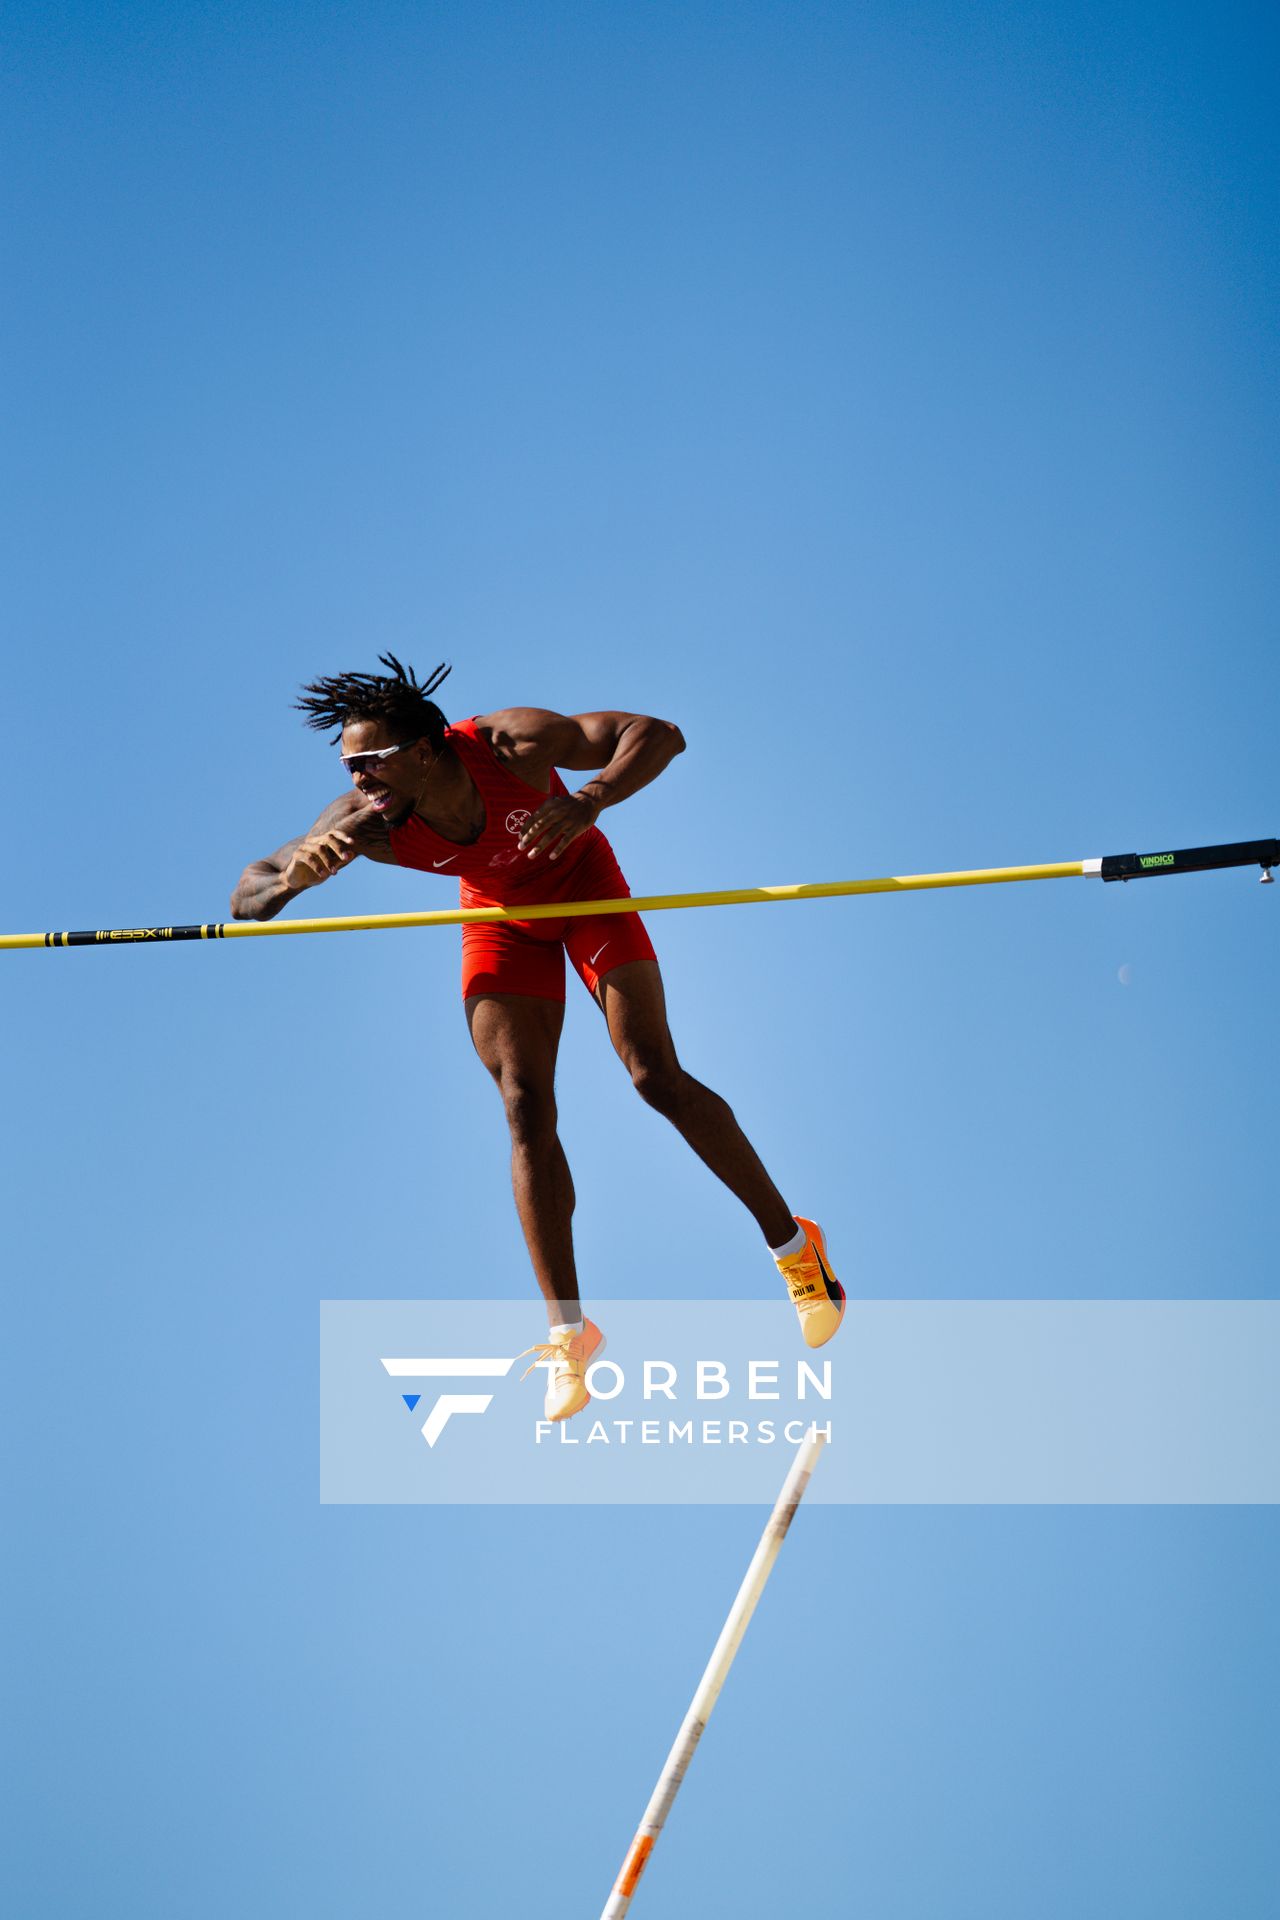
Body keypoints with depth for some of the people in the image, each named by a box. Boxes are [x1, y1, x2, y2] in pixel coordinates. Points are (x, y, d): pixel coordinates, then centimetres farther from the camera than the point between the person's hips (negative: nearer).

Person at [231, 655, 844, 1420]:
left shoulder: (510, 745, -37)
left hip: (584, 885, -2)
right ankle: (568, 1330, -1)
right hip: (502, 918, 3)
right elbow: (249, 898, -24)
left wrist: (589, 802, -53)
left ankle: (792, 1242, 8)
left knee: (657, 1077, -10)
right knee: (525, 1109, -8)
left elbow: (660, 736, -36)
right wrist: (297, 874, -47)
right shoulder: (367, 822, -29)